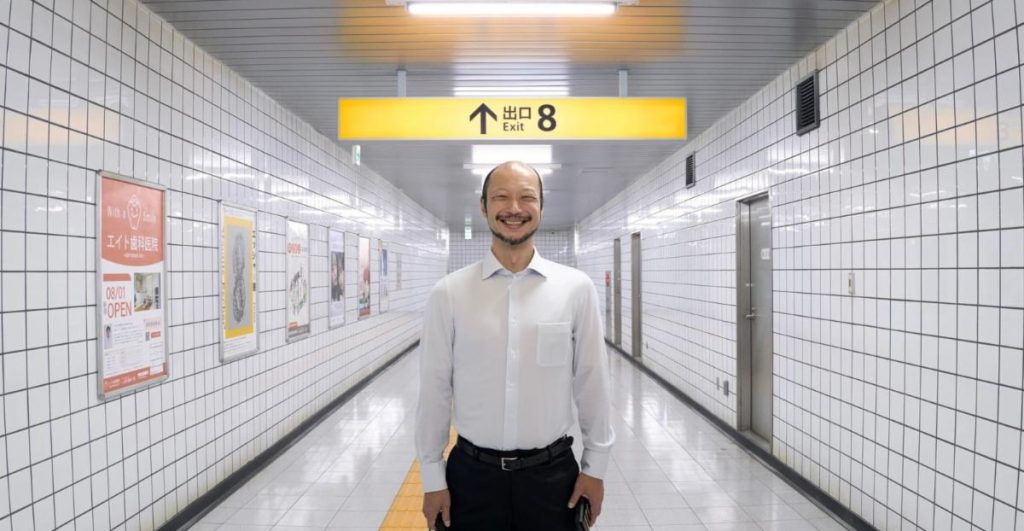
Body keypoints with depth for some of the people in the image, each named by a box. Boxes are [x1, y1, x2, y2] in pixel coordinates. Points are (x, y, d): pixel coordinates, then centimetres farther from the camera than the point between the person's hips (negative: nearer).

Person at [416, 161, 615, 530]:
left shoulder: (576, 288, -6)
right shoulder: (449, 293, -6)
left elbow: (592, 383, 0)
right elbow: (434, 389, -2)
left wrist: (595, 467, 3)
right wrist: (433, 478, 1)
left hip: (552, 474, 1)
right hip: (472, 474, 0)